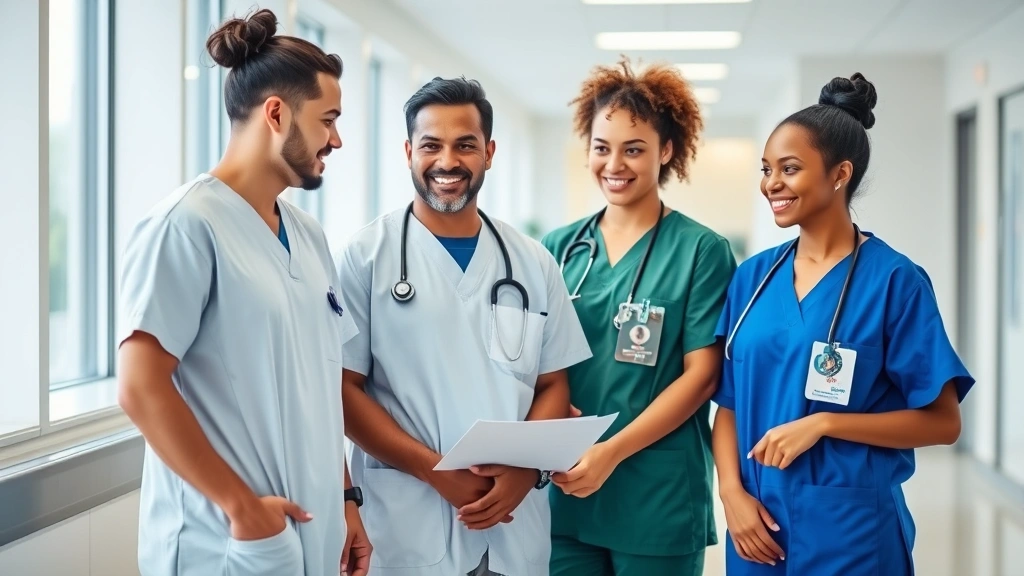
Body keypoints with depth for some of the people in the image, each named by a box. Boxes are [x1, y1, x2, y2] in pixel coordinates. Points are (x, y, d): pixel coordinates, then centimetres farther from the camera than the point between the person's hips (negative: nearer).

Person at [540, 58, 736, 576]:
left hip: (658, 496, -3)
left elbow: (700, 375, -8)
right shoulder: (559, 247, 7)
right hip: (564, 489, 3)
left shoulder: (701, 250, -4)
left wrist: (612, 452, -16)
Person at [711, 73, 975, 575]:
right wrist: (733, 492, -8)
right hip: (755, 521, 4)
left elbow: (942, 422, -9)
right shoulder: (752, 276, 4)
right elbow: (728, 402, 7)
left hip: (848, 528, -4)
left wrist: (822, 423, -18)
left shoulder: (894, 279, -8)